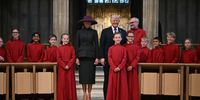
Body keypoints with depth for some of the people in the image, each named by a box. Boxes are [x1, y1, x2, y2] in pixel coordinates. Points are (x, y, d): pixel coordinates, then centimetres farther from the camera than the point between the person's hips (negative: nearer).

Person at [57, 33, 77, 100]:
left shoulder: (71, 48, 5)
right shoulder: (59, 48, 5)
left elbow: (73, 58, -2)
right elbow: (58, 59, -1)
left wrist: (68, 65, -13)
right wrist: (64, 66, -12)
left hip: (70, 68, 0)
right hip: (62, 68, 0)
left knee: (70, 83, 2)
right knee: (62, 84, 1)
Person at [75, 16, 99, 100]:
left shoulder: (94, 32, 6)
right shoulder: (79, 32, 7)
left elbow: (96, 45, 2)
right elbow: (77, 45, 6)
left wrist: (97, 57, -5)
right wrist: (77, 57, -1)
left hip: (91, 55, 0)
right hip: (82, 55, 1)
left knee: (90, 75, 0)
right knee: (83, 75, 1)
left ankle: (89, 93, 9)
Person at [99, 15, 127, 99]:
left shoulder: (123, 32, 12)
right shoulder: (105, 31, 5)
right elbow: (102, 45, 1)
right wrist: (102, 57, -7)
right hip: (108, 59, -2)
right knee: (107, 79, 4)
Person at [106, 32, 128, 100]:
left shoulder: (123, 48, 5)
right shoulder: (111, 48, 6)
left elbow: (124, 59, -2)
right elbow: (109, 58, -2)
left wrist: (119, 67, -14)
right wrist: (114, 67, -13)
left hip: (121, 69, 0)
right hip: (113, 69, 0)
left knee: (121, 85, 1)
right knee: (113, 85, 3)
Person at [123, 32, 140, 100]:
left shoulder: (136, 47, 7)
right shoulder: (124, 47, 4)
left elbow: (137, 58, -1)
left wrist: (132, 66, -13)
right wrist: (127, 66, -14)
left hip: (133, 68, 1)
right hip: (125, 67, -1)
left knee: (133, 84, 1)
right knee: (127, 84, -1)